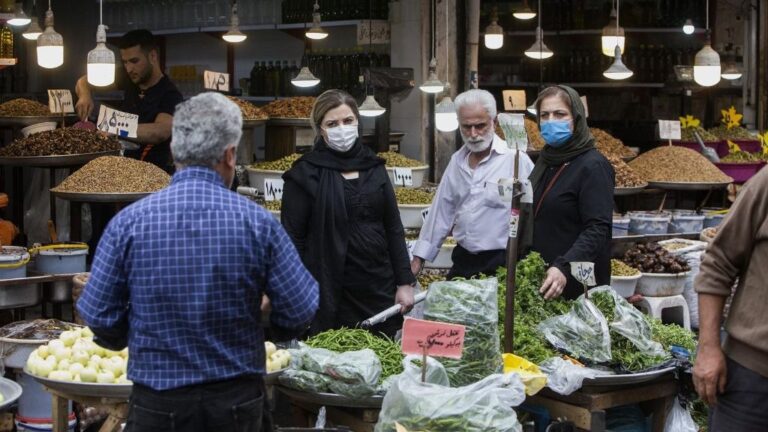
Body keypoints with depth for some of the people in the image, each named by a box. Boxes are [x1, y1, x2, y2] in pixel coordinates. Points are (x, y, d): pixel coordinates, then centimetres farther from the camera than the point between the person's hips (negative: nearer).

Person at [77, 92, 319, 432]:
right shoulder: (259, 223, -10)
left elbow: (97, 317, -5)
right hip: (239, 403, 0)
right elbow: (301, 314, -7)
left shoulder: (127, 223, -9)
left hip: (157, 404, 0)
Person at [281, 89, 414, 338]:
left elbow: (393, 227, 11)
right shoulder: (305, 174, -5)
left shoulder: (374, 166, 9)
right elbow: (293, 239, -6)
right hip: (330, 295, -4)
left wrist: (405, 282, 6)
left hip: (380, 289, 4)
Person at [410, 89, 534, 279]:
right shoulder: (457, 160, 9)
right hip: (462, 261, 6)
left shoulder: (516, 160, -12)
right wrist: (419, 257, 14)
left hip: (501, 264, -6)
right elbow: (441, 212, 15)